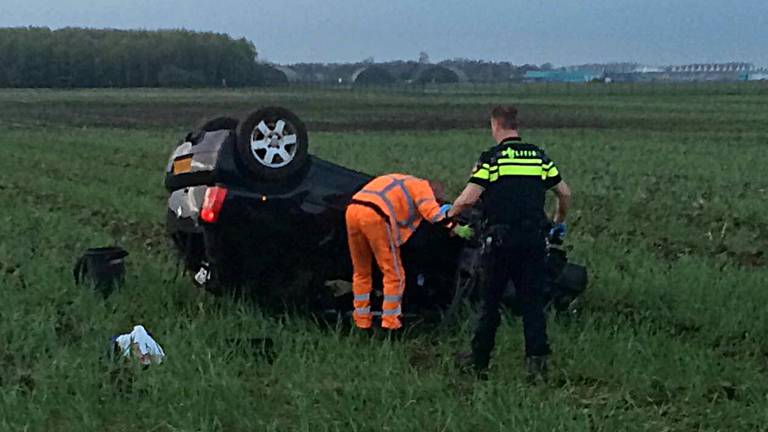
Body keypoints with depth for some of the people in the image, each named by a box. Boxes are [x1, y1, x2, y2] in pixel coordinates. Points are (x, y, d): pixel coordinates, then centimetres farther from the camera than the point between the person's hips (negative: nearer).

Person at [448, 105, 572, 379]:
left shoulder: (491, 158, -4)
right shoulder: (539, 156, 10)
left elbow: (468, 199, -11)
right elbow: (564, 194, 14)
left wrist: (450, 212, 9)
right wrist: (559, 223, 30)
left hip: (502, 240, -3)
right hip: (535, 238, 3)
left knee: (490, 301, 9)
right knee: (532, 301, 7)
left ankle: (479, 360, 17)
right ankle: (537, 359, -2)